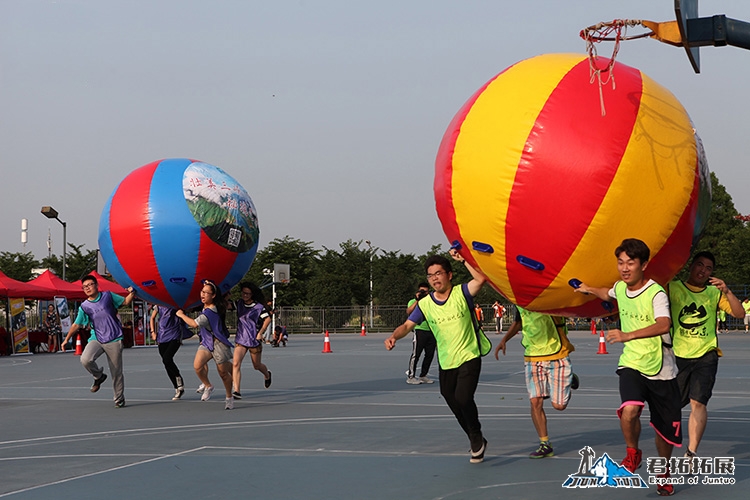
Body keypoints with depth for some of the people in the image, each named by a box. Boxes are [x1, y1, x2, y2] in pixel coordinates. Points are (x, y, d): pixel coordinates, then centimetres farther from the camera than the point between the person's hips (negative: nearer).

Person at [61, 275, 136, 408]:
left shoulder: (108, 296, 2)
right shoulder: (84, 306, 3)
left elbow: (125, 302, 11)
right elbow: (76, 324, 10)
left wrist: (132, 293, -8)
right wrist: (67, 339, 7)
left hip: (114, 340, -1)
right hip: (97, 339, 1)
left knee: (116, 372, 1)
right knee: (85, 359, -26)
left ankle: (119, 399, 19)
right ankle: (99, 376, 5)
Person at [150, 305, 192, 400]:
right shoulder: (158, 304, 10)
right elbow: (152, 318, 21)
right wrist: (153, 332, 12)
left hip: (175, 336, -5)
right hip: (162, 337, 5)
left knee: (167, 359, -22)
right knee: (167, 364, 4)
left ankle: (179, 378, 1)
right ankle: (178, 389, 15)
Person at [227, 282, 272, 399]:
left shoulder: (258, 306, -7)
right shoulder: (239, 304, 3)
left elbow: (267, 319, -8)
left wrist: (260, 333, -13)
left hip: (254, 340, -3)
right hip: (240, 340, 3)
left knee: (257, 365, 15)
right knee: (236, 364, -17)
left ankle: (267, 375, 51)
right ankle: (236, 391, -19)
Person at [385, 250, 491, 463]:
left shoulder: (461, 293, -8)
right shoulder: (425, 304, 0)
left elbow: (481, 278, -25)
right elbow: (407, 325, -4)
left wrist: (463, 260, -26)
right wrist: (394, 336, -24)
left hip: (469, 358, -5)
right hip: (446, 363, 5)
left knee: (463, 398, -23)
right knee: (456, 407, 12)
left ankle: (477, 438, 3)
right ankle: (477, 443, 35)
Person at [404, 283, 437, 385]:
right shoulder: (413, 301, 4)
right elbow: (409, 312, -14)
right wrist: (417, 300, -18)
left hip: (431, 331, 6)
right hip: (420, 330, -6)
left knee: (429, 354, 6)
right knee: (416, 354, -9)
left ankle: (423, 376, 16)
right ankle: (410, 376, -5)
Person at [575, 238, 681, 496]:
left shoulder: (656, 292, -20)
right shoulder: (620, 287, 0)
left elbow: (663, 324, -39)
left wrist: (629, 335, -49)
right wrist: (589, 289, 36)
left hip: (660, 368, -3)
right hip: (631, 363, 3)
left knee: (665, 428, 10)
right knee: (629, 411, -26)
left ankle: (664, 473, 37)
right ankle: (632, 454, 2)